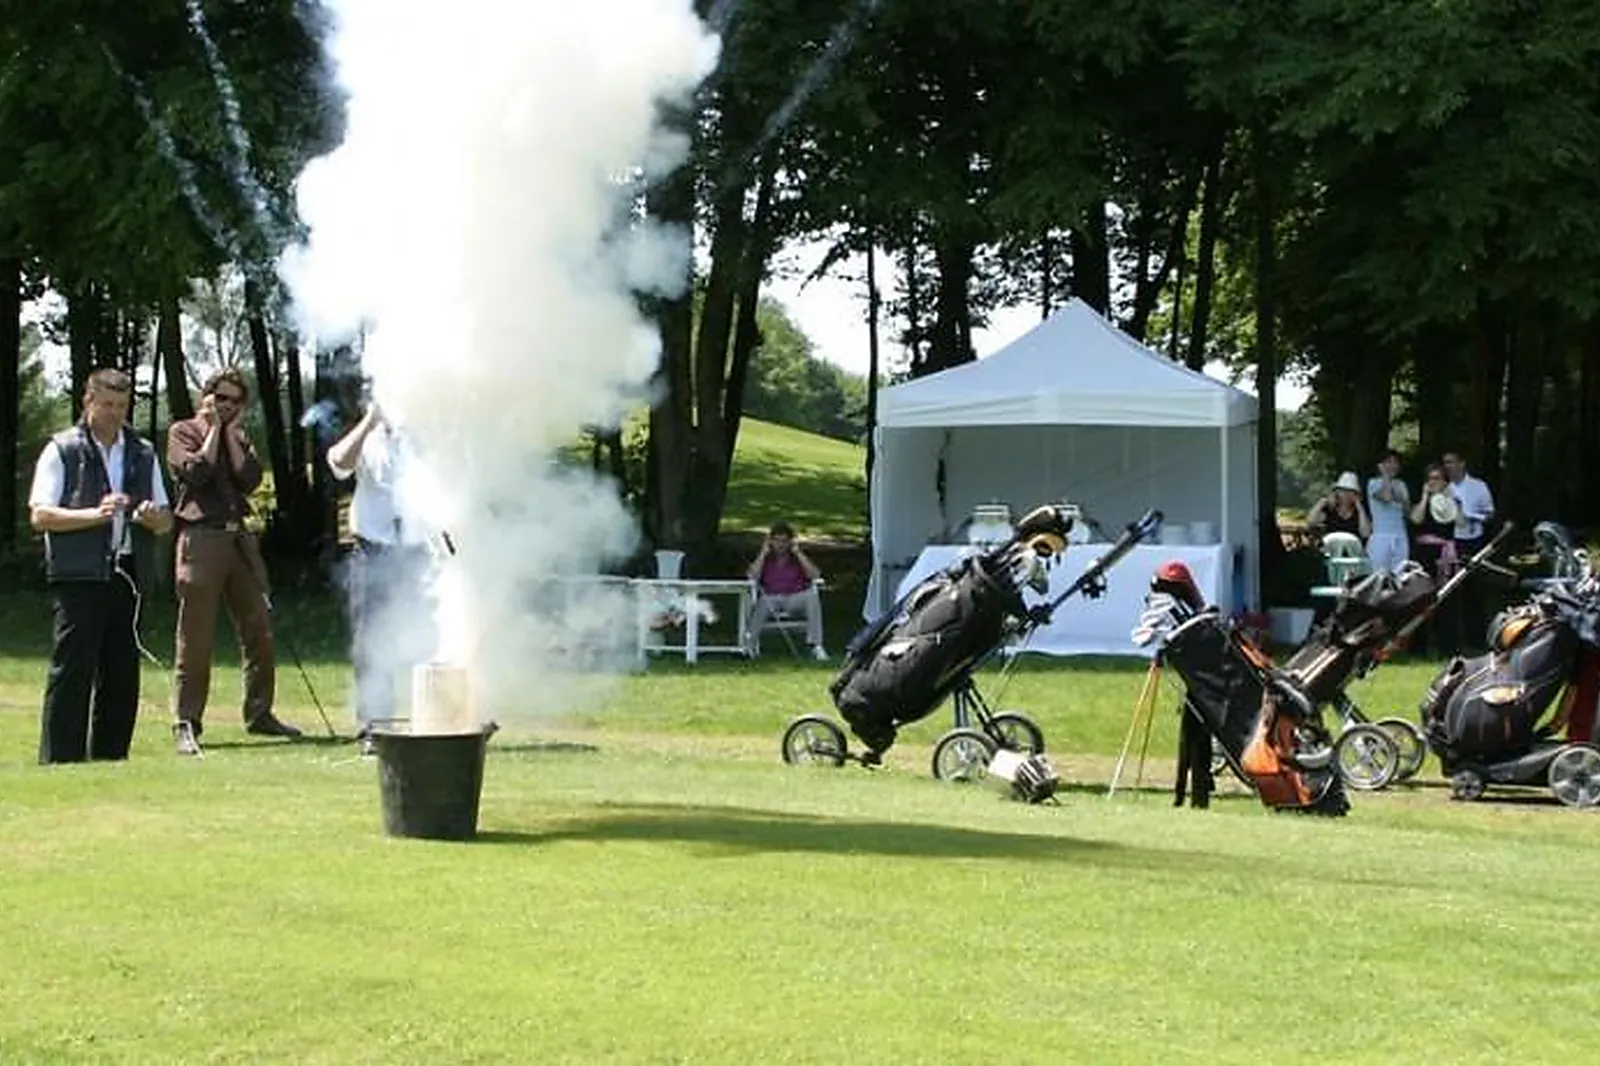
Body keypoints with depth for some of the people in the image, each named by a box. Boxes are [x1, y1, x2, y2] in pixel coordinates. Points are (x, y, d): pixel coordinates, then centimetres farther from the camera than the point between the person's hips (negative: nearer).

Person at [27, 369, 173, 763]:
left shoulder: (143, 453, 18)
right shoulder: (62, 450, 3)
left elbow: (166, 521, 19)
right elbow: (39, 515, -6)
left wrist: (152, 516, -6)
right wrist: (95, 514, -18)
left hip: (128, 577, 5)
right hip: (79, 578, -5)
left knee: (123, 672, 7)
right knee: (72, 671, -7)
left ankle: (110, 756, 15)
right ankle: (60, 758, -5)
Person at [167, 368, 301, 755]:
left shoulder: (238, 438, 19)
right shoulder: (183, 432, 5)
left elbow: (249, 479, 2)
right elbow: (196, 472, -12)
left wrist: (232, 432, 2)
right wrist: (214, 429, -3)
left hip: (239, 537, 6)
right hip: (201, 538, -6)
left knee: (258, 631, 7)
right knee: (195, 639, -6)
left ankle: (259, 713, 17)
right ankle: (186, 725, -3)